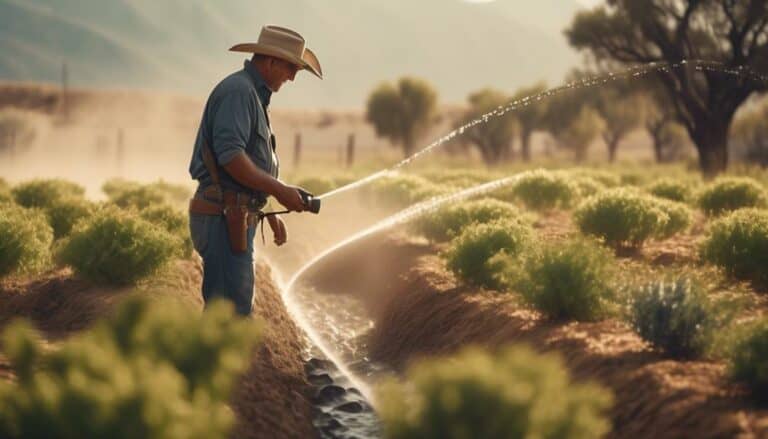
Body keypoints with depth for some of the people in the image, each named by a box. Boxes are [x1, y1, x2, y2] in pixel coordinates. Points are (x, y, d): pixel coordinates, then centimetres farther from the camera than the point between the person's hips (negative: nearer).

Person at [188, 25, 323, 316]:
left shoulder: (254, 96, 21)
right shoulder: (238, 90, -12)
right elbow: (230, 157, -24)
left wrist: (272, 215, 26)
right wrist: (280, 191, -21)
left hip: (235, 219, 11)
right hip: (223, 218, -11)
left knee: (228, 311, 14)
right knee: (232, 313, -13)